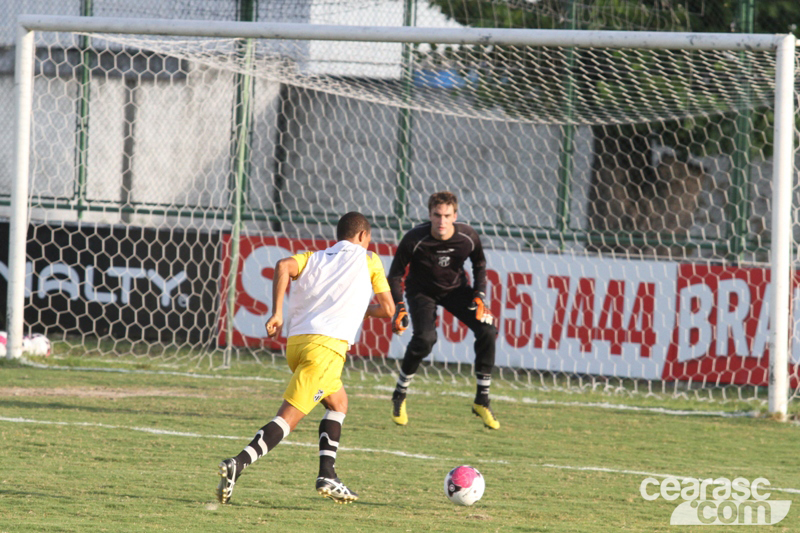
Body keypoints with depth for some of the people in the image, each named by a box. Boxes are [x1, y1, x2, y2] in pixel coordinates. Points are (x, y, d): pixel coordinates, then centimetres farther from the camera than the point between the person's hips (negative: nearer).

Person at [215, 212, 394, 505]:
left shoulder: (314, 257, 23)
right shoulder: (368, 260, 15)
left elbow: (284, 266, 0)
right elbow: (387, 309, 14)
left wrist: (277, 313, -3)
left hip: (296, 339, 6)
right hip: (326, 344, -6)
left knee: (338, 403, 27)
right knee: (288, 417, -12)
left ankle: (327, 475, 17)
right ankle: (238, 464, -30)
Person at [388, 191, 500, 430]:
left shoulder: (468, 237, -21)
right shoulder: (414, 239, -28)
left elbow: (479, 264, 1)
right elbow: (396, 273, -13)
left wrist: (479, 296, -9)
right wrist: (399, 307, -22)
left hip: (456, 288, 3)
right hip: (422, 291, -3)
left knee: (487, 331, -17)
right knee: (425, 338, -29)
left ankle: (482, 401, -4)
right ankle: (399, 395, -5)